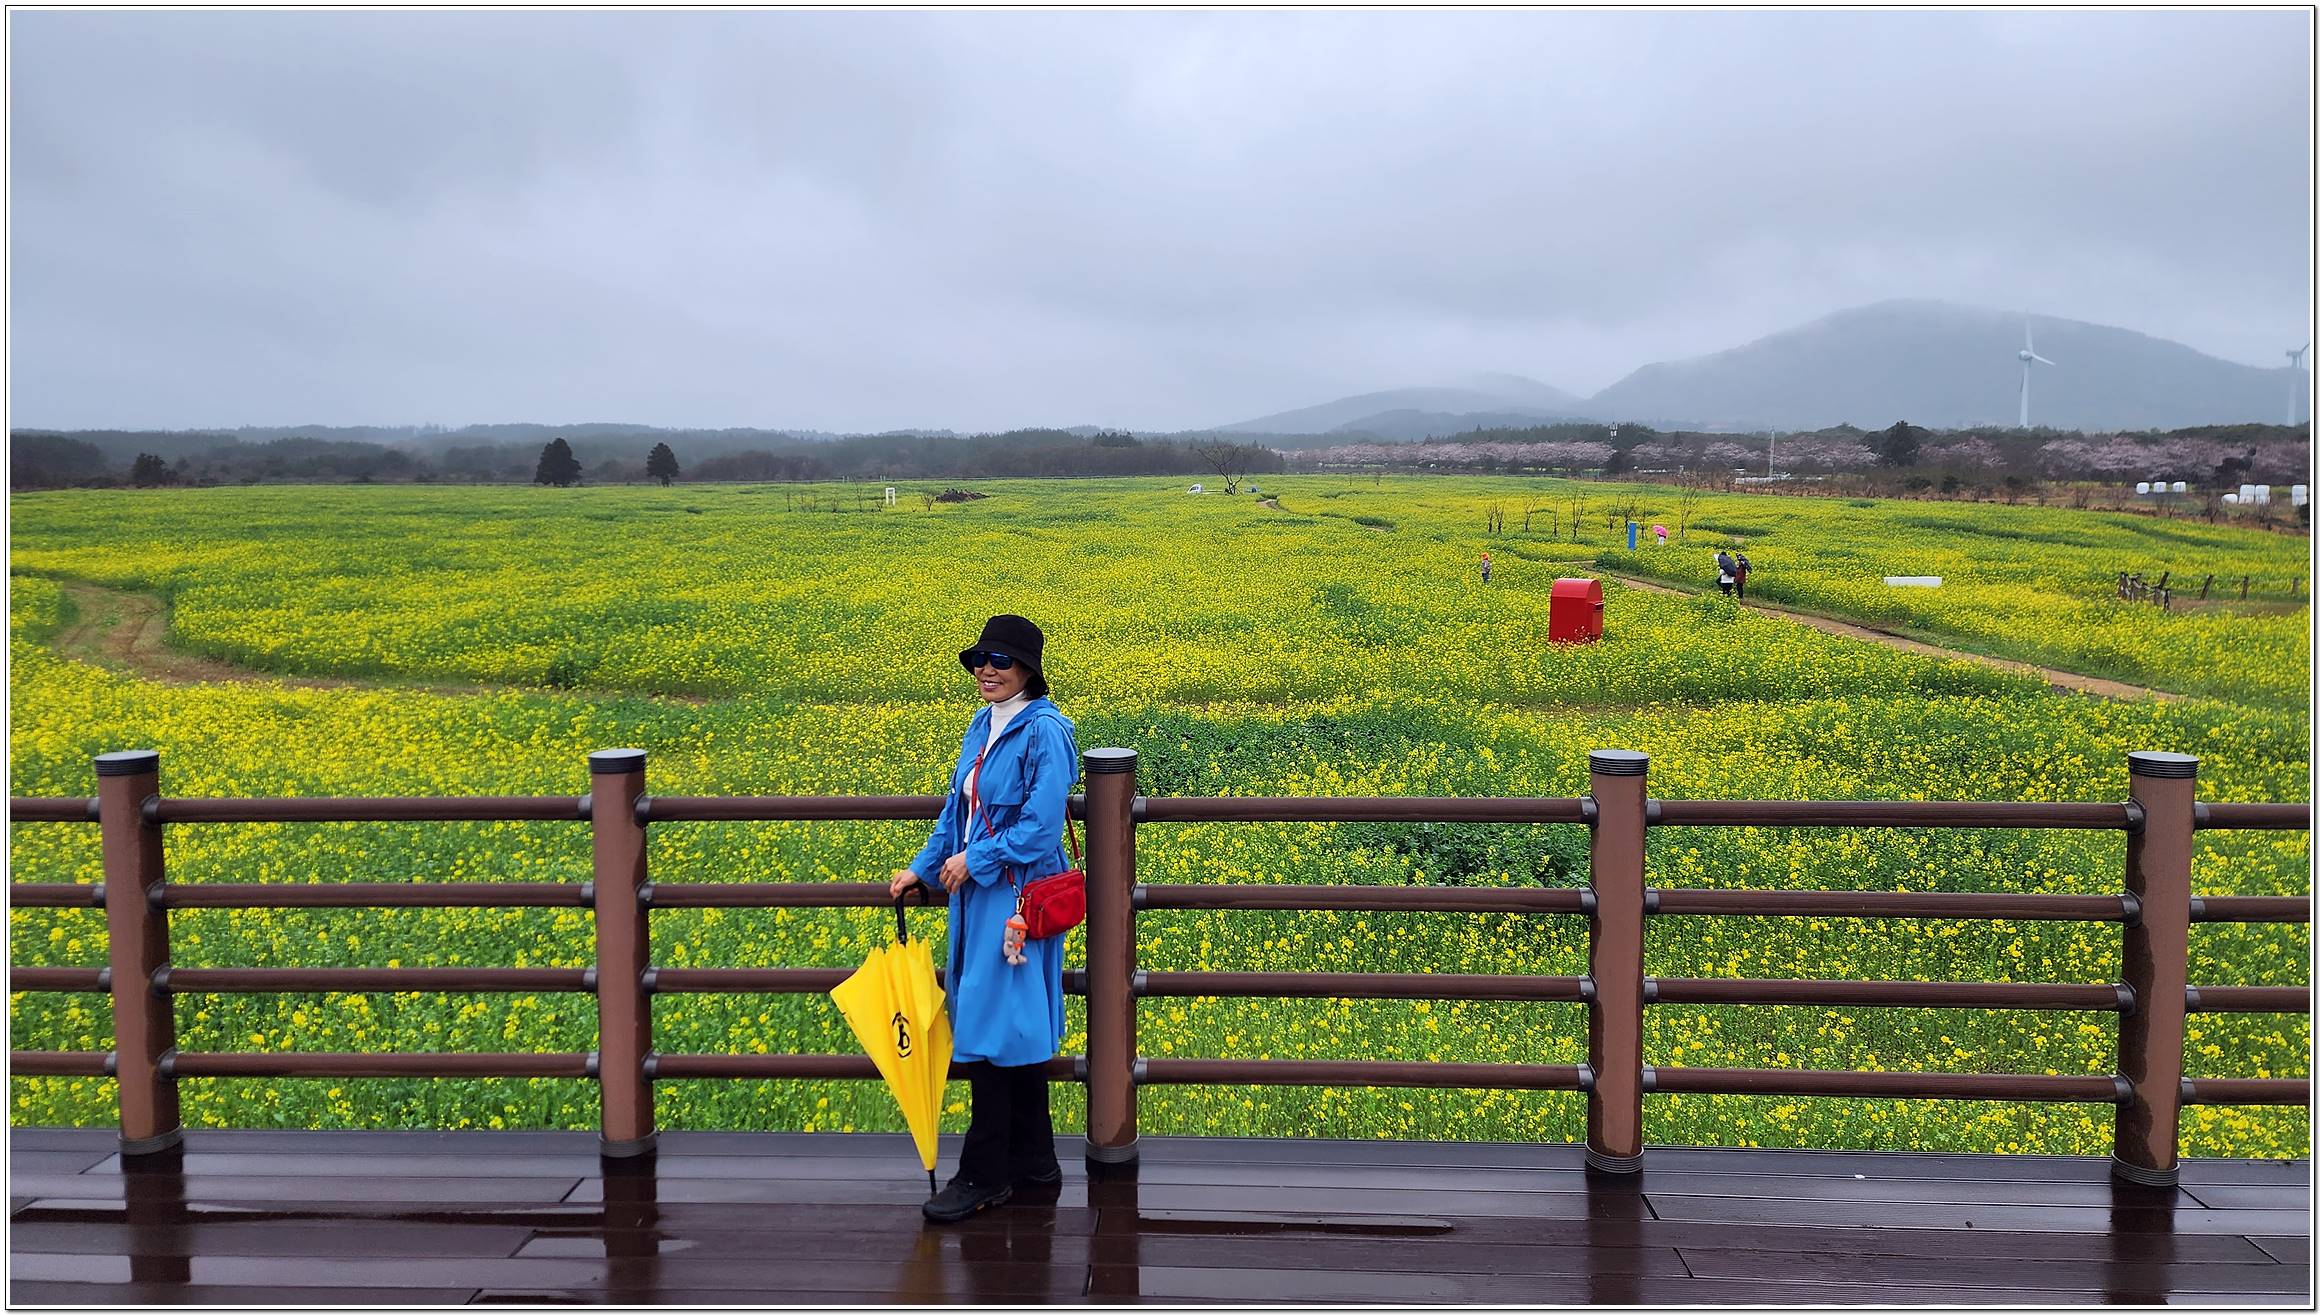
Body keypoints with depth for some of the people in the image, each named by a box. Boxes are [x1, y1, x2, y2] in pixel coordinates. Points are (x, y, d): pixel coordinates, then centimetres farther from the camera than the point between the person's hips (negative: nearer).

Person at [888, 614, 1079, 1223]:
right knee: (1018, 1032, 14)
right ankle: (1033, 1160, 24)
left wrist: (975, 860, -15)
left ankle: (984, 1175, 6)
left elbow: (1042, 825, -20)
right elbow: (957, 806, 18)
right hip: (976, 897, 9)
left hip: (1015, 898, -9)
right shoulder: (982, 725, 12)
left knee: (992, 1030, -4)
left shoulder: (1044, 732, -15)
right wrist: (922, 867, 12)